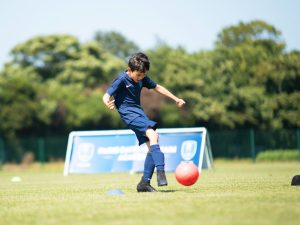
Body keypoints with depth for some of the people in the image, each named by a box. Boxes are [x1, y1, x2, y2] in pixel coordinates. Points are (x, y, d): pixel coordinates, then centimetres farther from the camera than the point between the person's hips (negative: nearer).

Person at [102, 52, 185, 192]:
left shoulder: (142, 78, 6)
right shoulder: (122, 79, -14)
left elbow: (157, 87, 20)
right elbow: (106, 96, -19)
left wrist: (175, 99, 23)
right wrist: (108, 103, -43)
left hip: (139, 113, 8)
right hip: (129, 114, -8)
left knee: (152, 147, 1)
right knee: (153, 135, -28)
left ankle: (144, 183, 7)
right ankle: (160, 171, -38)